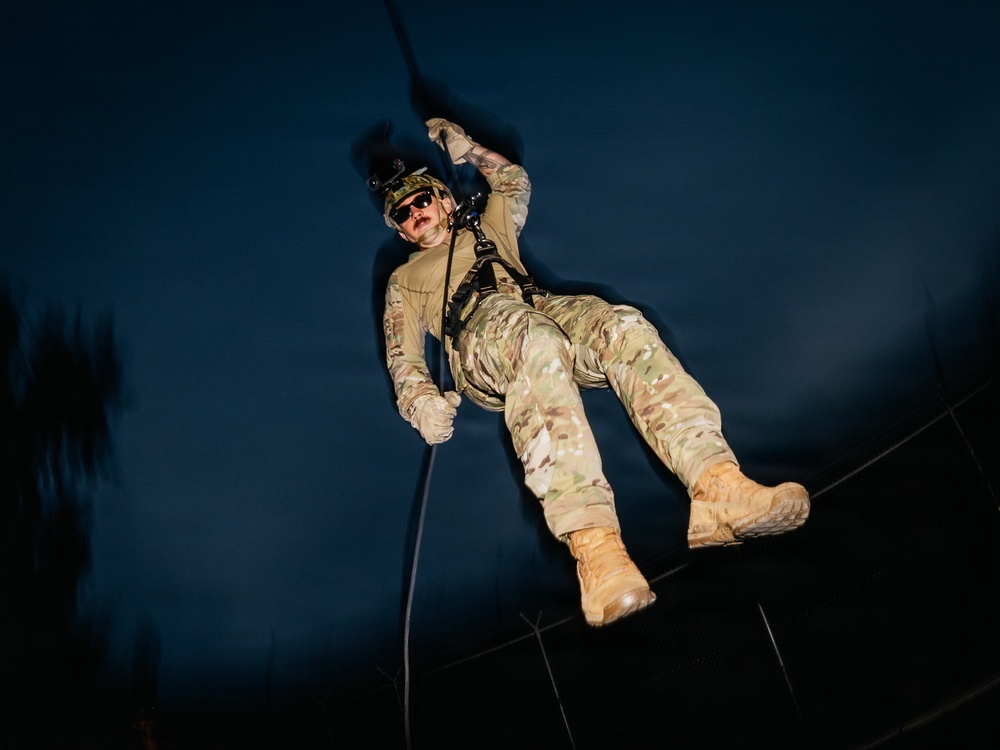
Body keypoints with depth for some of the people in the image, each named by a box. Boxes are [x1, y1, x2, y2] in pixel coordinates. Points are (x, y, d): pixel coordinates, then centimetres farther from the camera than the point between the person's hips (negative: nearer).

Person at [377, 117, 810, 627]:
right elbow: (402, 358, 18)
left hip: (541, 309, 4)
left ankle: (717, 488, -53)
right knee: (536, 343, -42)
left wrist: (462, 147, 44)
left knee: (622, 326, -32)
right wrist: (420, 401, -3)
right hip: (479, 333, -4)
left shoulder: (488, 231, 40)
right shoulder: (403, 280, 31)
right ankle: (594, 546, -61)